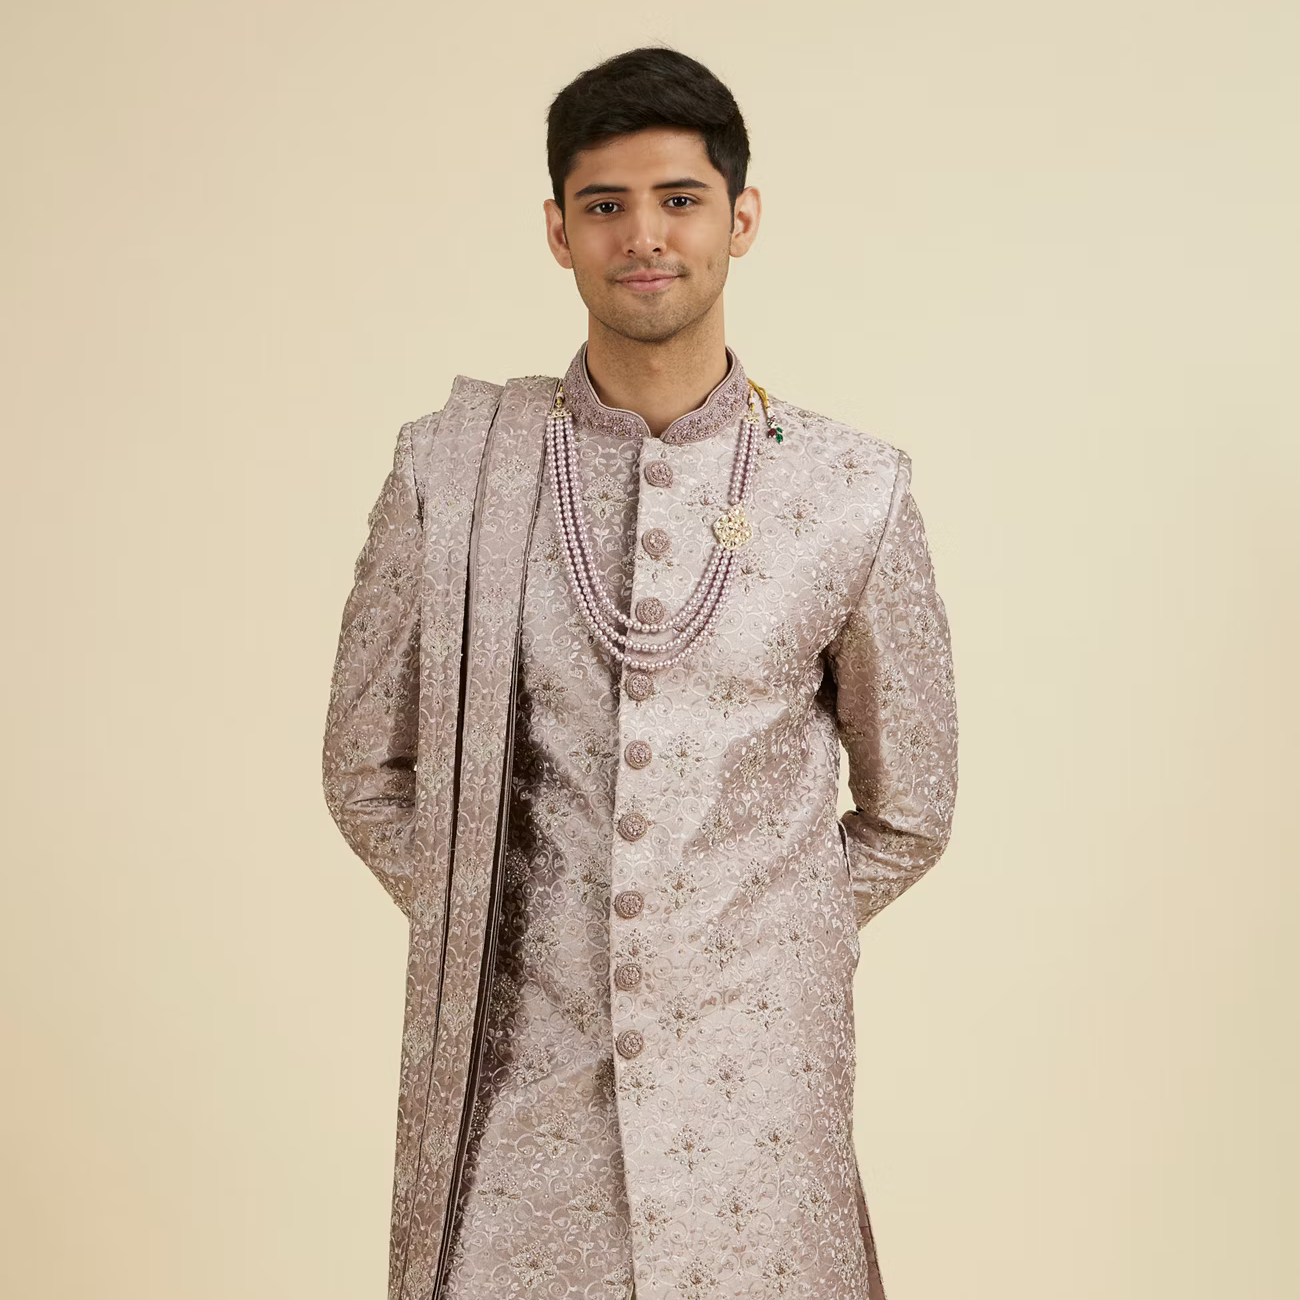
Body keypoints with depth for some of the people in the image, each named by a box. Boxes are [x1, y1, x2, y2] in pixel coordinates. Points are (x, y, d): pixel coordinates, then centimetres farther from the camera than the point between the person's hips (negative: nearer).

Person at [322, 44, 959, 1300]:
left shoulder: (855, 491, -3)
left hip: (749, 1087, 0)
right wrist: (492, 931, 4)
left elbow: (907, 814, 8)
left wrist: (747, 952, 6)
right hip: (504, 1079, 1)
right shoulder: (449, 468, -1)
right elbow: (366, 771, 8)